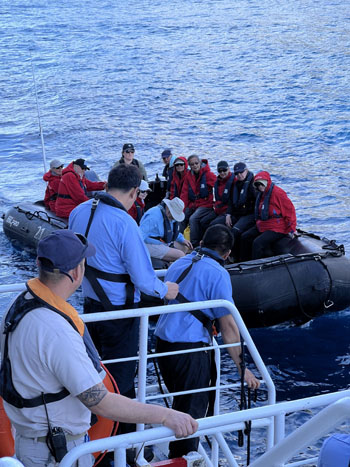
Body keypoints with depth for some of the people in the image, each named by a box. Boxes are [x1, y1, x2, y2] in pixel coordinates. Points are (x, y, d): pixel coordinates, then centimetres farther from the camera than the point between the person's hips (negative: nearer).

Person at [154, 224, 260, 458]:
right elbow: (229, 327, -12)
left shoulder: (178, 264, 13)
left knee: (180, 403, 23)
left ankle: (174, 458, 36)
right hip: (190, 348, -8)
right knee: (193, 411, 4)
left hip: (162, 343, 8)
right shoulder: (217, 273, -11)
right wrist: (242, 368, -7)